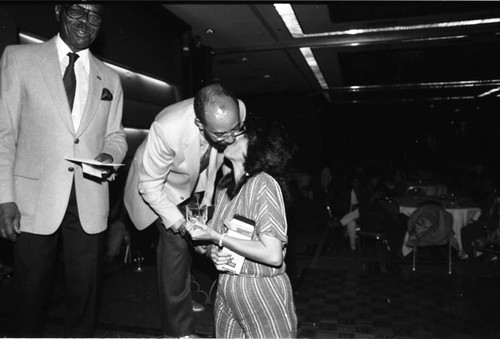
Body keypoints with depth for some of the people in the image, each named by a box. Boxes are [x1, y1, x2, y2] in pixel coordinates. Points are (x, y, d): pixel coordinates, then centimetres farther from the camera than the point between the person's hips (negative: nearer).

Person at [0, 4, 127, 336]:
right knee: (32, 290, 12)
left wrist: (109, 155, -8)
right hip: (34, 199, -2)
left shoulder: (109, 78, 11)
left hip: (89, 201, 2)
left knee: (85, 291, 11)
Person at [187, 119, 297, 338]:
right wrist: (213, 252, -12)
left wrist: (217, 238, -21)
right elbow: (212, 239, 11)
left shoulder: (263, 184, -18)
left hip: (262, 292, -6)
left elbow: (273, 255, -24)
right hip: (226, 290, 6)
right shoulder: (224, 185, 4)